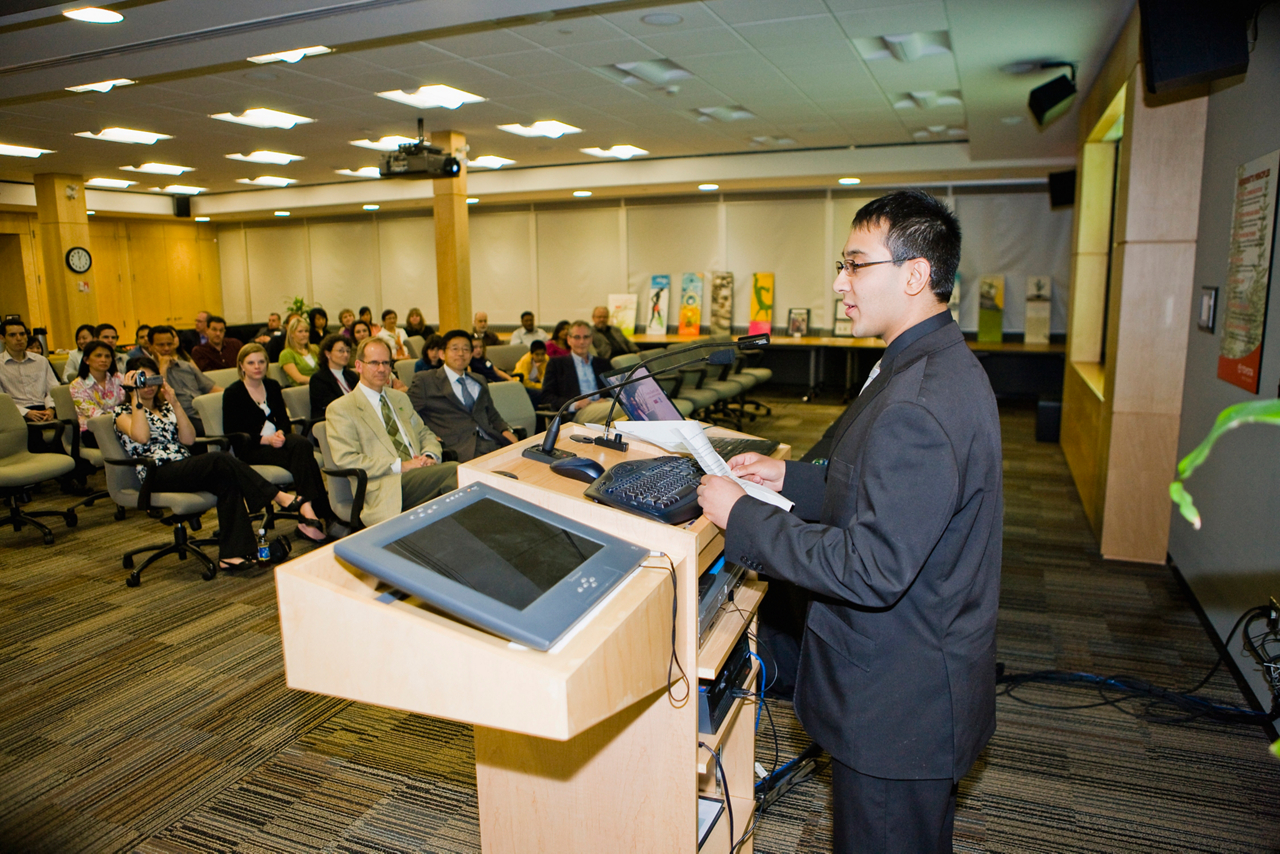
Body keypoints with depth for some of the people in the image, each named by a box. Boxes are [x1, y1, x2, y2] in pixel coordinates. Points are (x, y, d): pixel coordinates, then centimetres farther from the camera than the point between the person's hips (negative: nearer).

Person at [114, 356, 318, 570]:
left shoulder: (165, 407, 25)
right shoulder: (123, 413, 10)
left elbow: (188, 439, 8)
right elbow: (141, 436, -14)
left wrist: (175, 403, 3)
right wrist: (135, 397, -8)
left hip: (185, 467, 5)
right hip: (157, 476, -5)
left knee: (227, 480, -30)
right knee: (219, 461, -32)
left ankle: (232, 553, -36)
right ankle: (283, 498, -32)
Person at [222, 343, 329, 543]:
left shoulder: (272, 386, 16)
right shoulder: (233, 393, 0)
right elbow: (232, 433, -6)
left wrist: (281, 433, -11)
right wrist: (265, 439, -19)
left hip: (274, 439, 5)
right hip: (250, 449, -4)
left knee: (302, 444, -32)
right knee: (302, 456, -31)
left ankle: (308, 512, -40)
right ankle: (314, 512, -39)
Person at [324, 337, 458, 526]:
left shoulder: (400, 398, 26)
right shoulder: (340, 409, 5)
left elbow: (425, 434, 29)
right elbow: (346, 460, -6)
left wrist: (429, 457, 3)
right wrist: (400, 465, -14)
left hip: (419, 473, 6)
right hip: (387, 487, -6)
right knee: (454, 470, -32)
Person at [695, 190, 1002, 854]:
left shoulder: (920, 403, -30)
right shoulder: (937, 364, 5)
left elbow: (872, 568, -31)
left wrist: (742, 518, -23)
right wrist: (789, 477, 6)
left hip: (898, 697, -10)